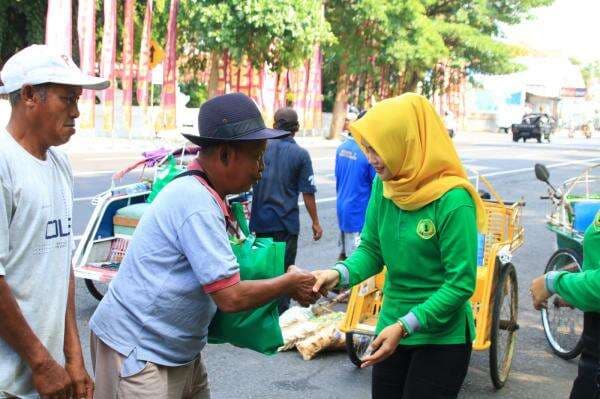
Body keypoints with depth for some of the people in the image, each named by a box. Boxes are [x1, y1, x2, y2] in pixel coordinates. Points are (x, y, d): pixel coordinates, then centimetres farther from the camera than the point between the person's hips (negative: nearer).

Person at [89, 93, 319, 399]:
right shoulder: (196, 202, -23)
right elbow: (231, 298, -23)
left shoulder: (200, 193, 6)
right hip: (138, 352, -9)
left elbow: (221, 277, 13)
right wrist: (290, 284, -9)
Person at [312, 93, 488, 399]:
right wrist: (339, 273, -17)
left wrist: (405, 326, -25)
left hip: (441, 338, -6)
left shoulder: (452, 201, -22)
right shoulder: (383, 186, -4)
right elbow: (372, 249, 2)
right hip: (391, 329, 6)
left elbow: (461, 283, -20)